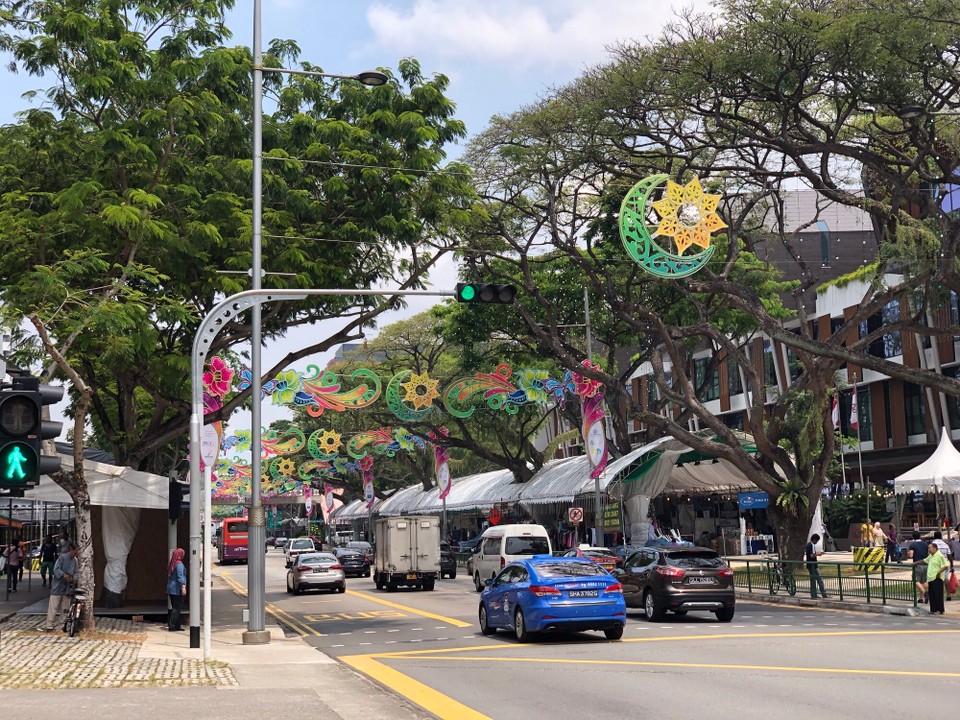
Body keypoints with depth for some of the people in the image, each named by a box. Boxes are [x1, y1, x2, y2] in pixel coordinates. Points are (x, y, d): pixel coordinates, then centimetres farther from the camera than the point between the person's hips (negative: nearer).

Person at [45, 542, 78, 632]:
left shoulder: (75, 560, 10)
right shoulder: (62, 557, -8)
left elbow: (75, 572, 13)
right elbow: (56, 569, -12)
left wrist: (74, 578, -9)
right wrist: (64, 575, -27)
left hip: (68, 587, 6)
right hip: (58, 586, -6)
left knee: (65, 607, 10)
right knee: (53, 606, -7)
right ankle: (49, 625, -7)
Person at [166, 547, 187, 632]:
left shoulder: (172, 564, 12)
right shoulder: (179, 564, -14)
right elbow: (180, 576, -23)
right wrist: (183, 587, -27)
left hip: (171, 589, 9)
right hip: (177, 589, -9)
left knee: (175, 607, 13)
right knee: (177, 608, -5)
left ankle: (177, 626, 16)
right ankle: (171, 626, -8)